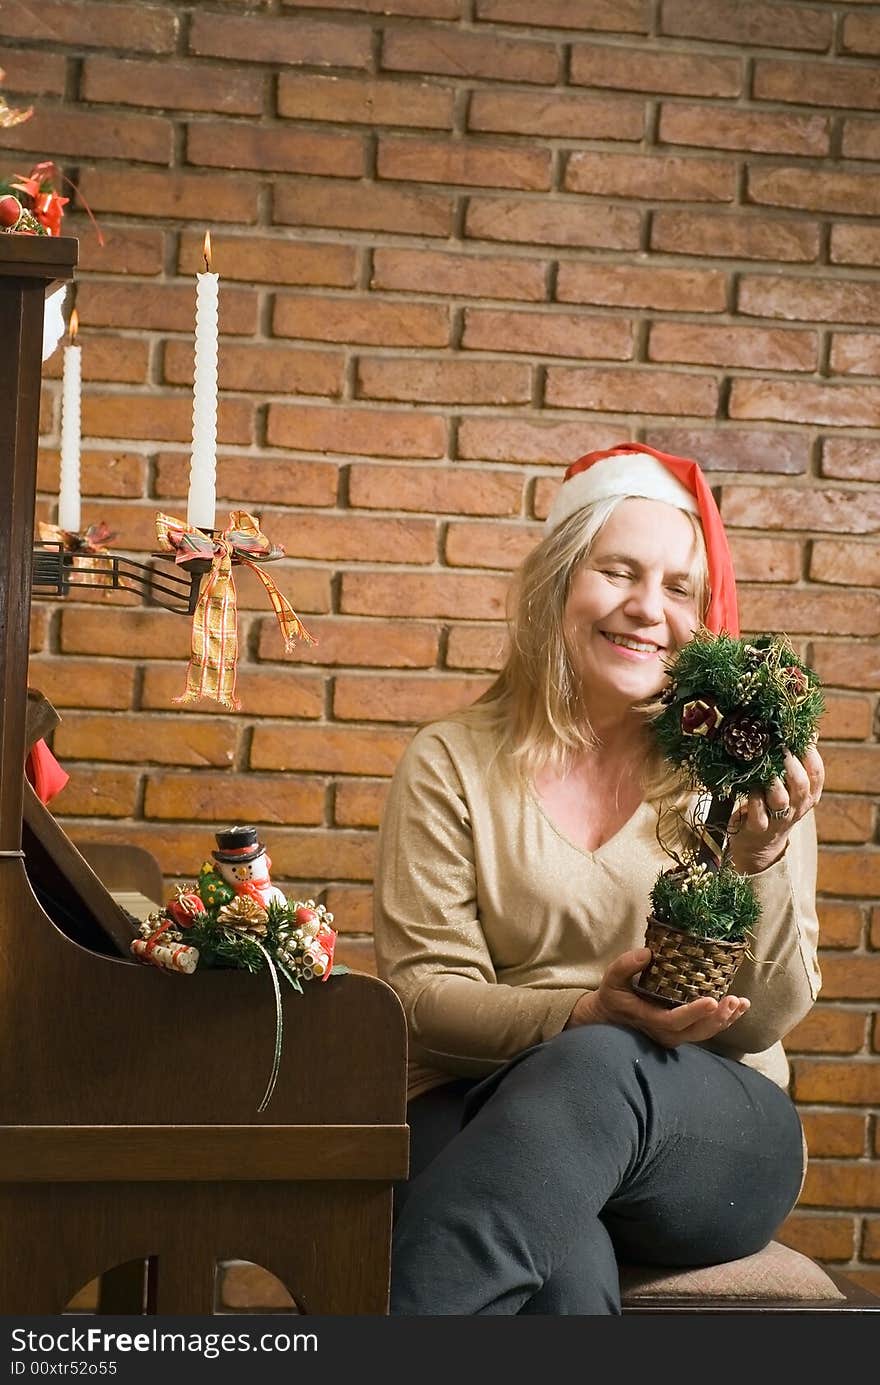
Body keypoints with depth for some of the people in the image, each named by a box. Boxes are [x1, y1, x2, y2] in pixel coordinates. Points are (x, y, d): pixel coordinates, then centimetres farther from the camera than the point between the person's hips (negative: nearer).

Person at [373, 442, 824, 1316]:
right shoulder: (450, 765, 7)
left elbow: (768, 1018, 3)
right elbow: (418, 989, 0)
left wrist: (762, 858, -15)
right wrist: (586, 1011, -18)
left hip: (712, 1127, 1)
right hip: (487, 1104, -1)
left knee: (595, 1068, -37)